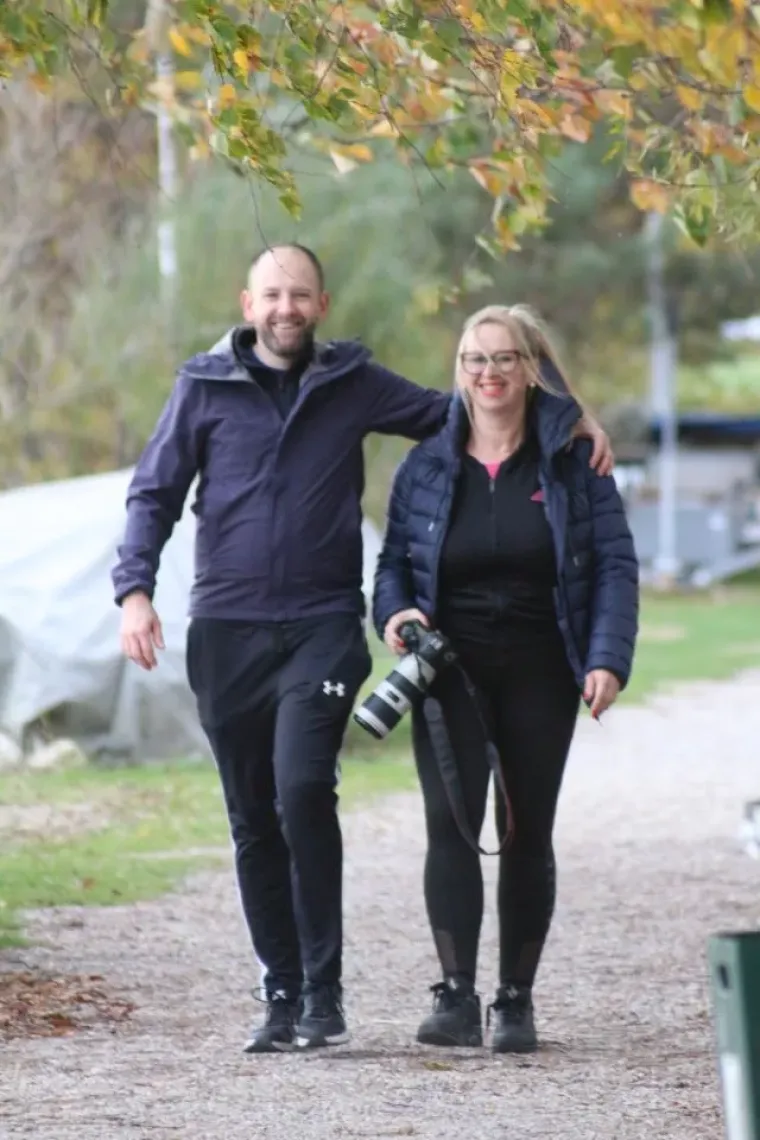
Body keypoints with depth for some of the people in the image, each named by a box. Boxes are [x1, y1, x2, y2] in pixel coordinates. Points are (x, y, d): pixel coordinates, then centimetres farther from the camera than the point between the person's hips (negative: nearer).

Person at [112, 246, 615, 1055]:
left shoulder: (353, 384, 7)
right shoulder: (206, 387, 6)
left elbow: (453, 412, 17)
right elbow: (153, 493, 7)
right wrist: (134, 589, -8)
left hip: (322, 629, -2)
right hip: (226, 631, 2)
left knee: (303, 791, -20)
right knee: (254, 825, 6)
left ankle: (323, 989, -12)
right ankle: (283, 996, 16)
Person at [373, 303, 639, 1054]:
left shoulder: (572, 462, 1)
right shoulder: (426, 466, 5)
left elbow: (614, 564, -1)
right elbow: (393, 560, 10)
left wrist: (608, 659, -12)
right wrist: (394, 611, -12)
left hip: (539, 674, 0)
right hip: (451, 671, 0)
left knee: (527, 830, 4)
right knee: (450, 818, -16)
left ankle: (515, 1001, 13)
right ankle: (455, 995, -18)